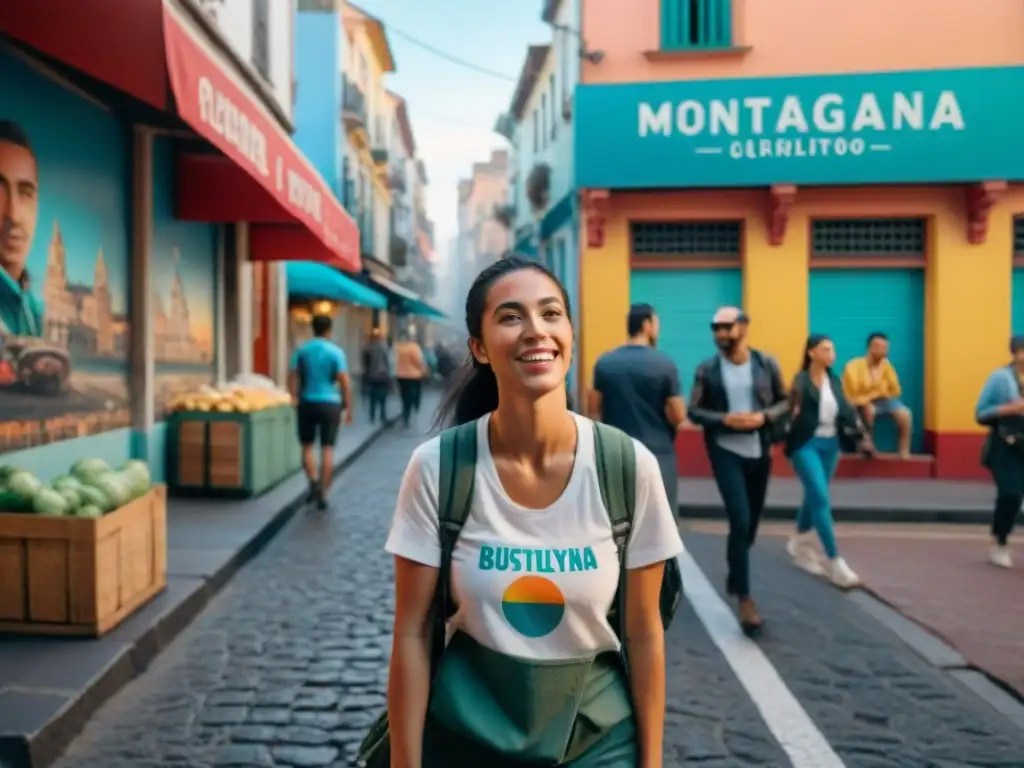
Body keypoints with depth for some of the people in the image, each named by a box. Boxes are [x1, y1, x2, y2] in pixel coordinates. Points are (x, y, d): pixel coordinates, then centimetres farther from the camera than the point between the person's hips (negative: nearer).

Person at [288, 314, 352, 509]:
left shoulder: (302, 350, 1)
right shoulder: (336, 352, -5)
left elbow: (292, 377, -3)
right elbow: (344, 382, -9)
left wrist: (295, 398, 8)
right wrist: (348, 407, -2)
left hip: (307, 403, 1)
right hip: (330, 403, -1)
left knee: (307, 447, 15)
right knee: (327, 449, 4)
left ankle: (314, 482, -5)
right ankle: (322, 494, 6)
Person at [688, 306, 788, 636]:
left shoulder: (766, 363, 0)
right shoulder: (707, 369, -5)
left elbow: (785, 401, 6)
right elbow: (694, 411, -3)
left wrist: (764, 417, -13)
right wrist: (724, 419, -19)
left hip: (759, 452, 3)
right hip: (725, 452, -3)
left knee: (751, 522, 15)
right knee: (740, 520, -12)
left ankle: (734, 575, 42)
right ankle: (745, 598, -2)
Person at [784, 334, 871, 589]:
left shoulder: (834, 381, 9)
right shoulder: (801, 381, -12)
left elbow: (846, 411, 10)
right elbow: (790, 413, -19)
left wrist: (860, 436, 1)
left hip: (830, 444, 7)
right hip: (806, 444, -7)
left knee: (814, 497, 17)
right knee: (821, 499, -10)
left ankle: (799, 545, 38)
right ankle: (835, 562, -5)